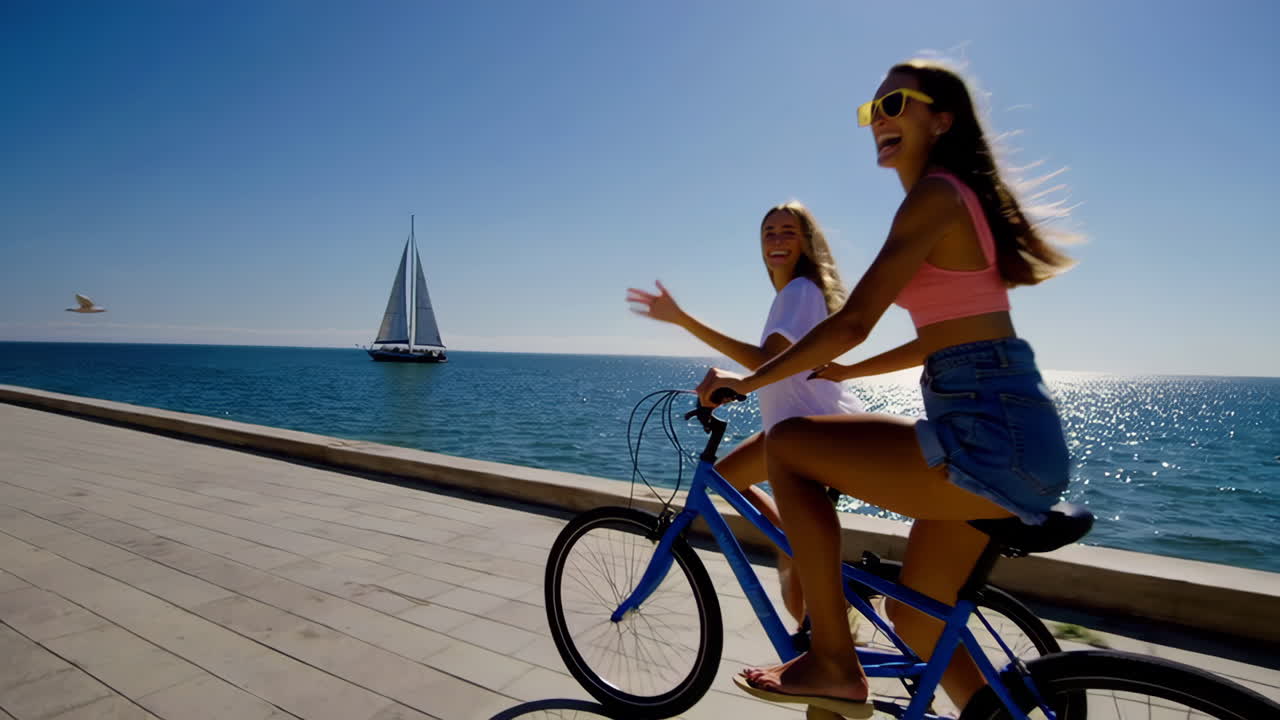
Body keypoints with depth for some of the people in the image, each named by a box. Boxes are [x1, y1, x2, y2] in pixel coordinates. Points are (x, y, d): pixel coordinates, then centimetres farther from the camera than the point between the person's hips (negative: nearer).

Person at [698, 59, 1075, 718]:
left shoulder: (934, 196, -10)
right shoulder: (960, 198, 20)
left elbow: (852, 323, -17)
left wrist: (747, 382, -7)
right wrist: (848, 372, 29)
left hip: (988, 438, -10)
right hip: (1019, 434, 10)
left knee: (786, 445, -6)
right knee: (916, 618, 18)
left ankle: (834, 665, 2)